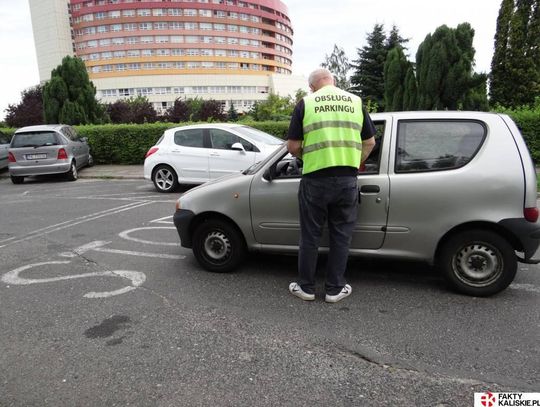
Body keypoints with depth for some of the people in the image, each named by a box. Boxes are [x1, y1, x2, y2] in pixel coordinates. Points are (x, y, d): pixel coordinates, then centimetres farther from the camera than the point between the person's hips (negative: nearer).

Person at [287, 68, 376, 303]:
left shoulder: (306, 103, 2)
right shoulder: (355, 101, 9)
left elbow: (293, 147, -2)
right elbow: (370, 142, 11)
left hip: (315, 179, -2)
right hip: (347, 179, 2)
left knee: (310, 236, 11)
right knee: (341, 236, 13)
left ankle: (306, 287, 23)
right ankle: (335, 289, 22)